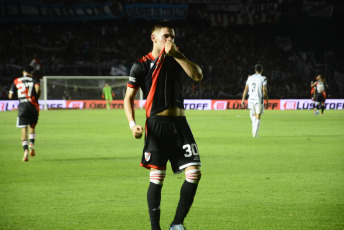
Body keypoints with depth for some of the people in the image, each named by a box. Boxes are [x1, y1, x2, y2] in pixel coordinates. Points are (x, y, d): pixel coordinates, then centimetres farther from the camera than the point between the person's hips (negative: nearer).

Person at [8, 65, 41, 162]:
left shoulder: (16, 81, 10)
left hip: (22, 107, 0)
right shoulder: (34, 80, 6)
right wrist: (36, 97, 0)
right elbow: (37, 87, -16)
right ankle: (32, 143, -5)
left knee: (24, 130, -2)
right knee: (32, 127, 20)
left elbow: (10, 96, 9)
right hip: (33, 106, 0)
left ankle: (25, 149, -20)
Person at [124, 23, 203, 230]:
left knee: (194, 172, -6)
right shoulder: (141, 65, 4)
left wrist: (177, 55, -9)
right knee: (157, 176, -8)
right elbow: (129, 97, 2)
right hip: (157, 124, -4)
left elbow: (198, 76, -2)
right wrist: (132, 124, -12)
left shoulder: (176, 60, 16)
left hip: (180, 123, 4)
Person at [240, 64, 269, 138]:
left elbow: (246, 89, 5)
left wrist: (243, 99, 9)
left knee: (253, 115, 22)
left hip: (251, 99, 4)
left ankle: (254, 130, 10)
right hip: (259, 100, -4)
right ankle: (255, 133, -4)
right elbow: (264, 90, -10)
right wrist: (267, 99, 4)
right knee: (258, 118, 3)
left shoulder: (250, 78, 7)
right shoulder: (263, 79, -6)